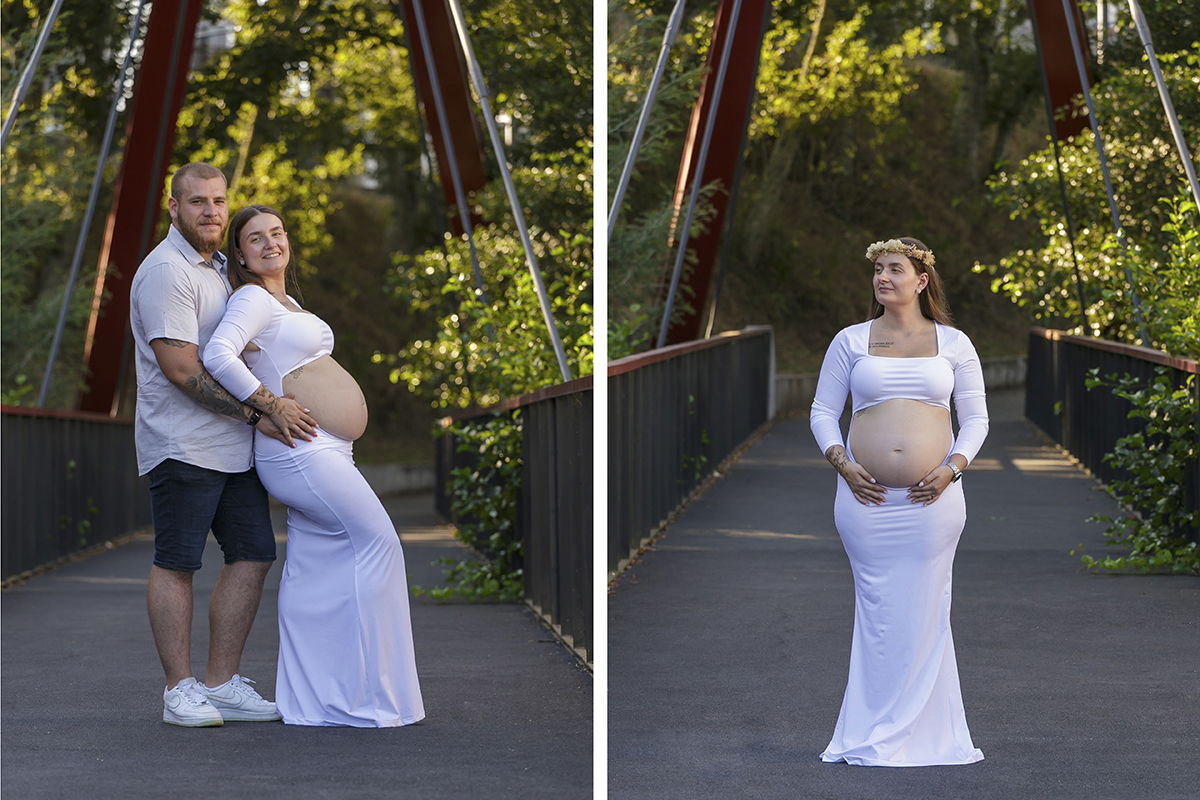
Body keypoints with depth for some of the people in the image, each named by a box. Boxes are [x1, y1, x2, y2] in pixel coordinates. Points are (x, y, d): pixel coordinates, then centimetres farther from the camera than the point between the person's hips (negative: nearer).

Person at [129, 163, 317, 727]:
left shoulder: (214, 268, 19)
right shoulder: (166, 272, -13)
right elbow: (181, 369, -19)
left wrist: (269, 404, 18)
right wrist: (258, 412, -16)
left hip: (232, 446, 9)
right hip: (182, 443, -9)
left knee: (252, 556, 4)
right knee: (177, 564, -4)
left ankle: (221, 684, 8)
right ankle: (180, 690, 2)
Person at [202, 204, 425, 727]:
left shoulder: (285, 301, 19)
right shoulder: (252, 298, -10)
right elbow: (218, 355, -26)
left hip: (321, 453, 9)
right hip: (301, 450, -9)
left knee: (312, 571, 7)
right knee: (375, 542, -8)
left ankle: (308, 703, 8)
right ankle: (367, 691, -3)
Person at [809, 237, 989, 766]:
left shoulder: (953, 343, 8)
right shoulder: (850, 341, 8)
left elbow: (975, 418, 10)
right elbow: (822, 411, 10)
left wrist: (953, 467, -6)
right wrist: (841, 463, -6)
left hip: (933, 501, 0)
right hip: (867, 500, 0)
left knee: (924, 612, 1)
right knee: (877, 612, 0)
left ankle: (924, 734, 10)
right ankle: (874, 737, 7)